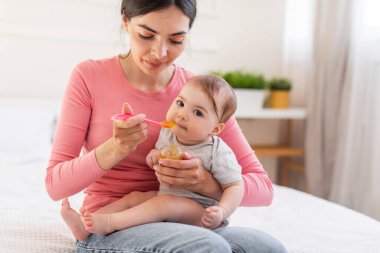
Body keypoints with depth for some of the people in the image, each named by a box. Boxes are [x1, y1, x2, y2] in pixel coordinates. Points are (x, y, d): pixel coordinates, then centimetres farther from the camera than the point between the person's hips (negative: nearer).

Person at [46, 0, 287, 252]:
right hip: (108, 229, -3)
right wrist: (113, 150, -25)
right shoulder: (90, 76, -4)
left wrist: (206, 182, -22)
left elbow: (263, 187, -1)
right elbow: (55, 184, -6)